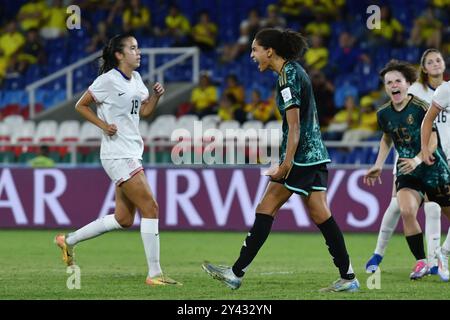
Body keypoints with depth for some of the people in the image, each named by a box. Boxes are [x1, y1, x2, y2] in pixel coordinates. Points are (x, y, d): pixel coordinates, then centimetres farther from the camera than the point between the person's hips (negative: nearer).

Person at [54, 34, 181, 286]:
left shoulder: (136, 78, 12)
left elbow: (144, 111, 22)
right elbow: (81, 105, -3)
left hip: (132, 153, 9)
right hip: (118, 154, -9)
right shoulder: (108, 80, -11)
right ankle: (154, 273, -10)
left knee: (124, 219, 10)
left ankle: (69, 241, 25)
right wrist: (104, 125, -13)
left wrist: (156, 96, 3)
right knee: (150, 208, -13)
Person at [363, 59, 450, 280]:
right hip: (406, 173, 3)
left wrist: (418, 159, -32)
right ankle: (421, 261, -13)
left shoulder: (420, 108, -16)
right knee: (406, 211, -22)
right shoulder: (384, 114, 0)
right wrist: (378, 166, 11)